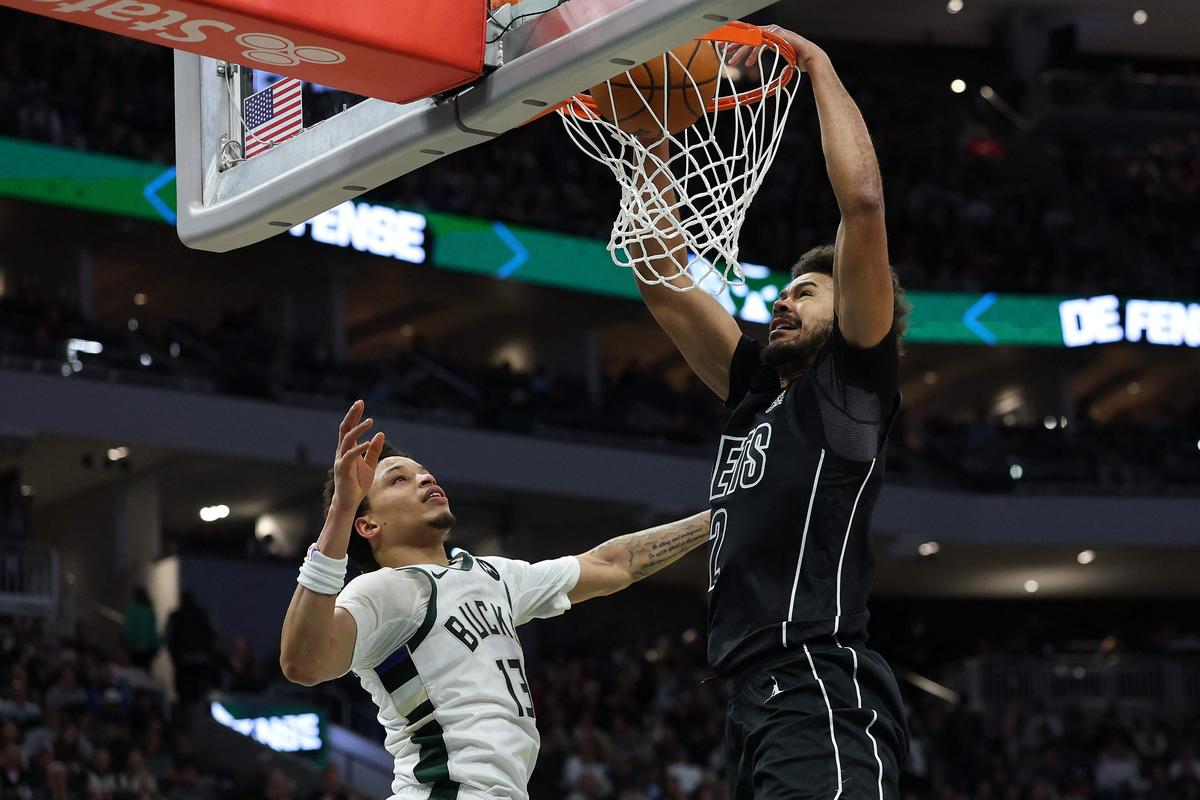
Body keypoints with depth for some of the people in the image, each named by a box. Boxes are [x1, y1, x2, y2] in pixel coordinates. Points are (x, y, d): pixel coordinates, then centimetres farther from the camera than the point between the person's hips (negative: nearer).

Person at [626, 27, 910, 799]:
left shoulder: (854, 375, 5)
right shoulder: (759, 389, 24)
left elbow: (864, 201, -6)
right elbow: (664, 280, 27)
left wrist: (817, 65, 3)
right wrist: (652, 143, 22)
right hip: (759, 704, 9)